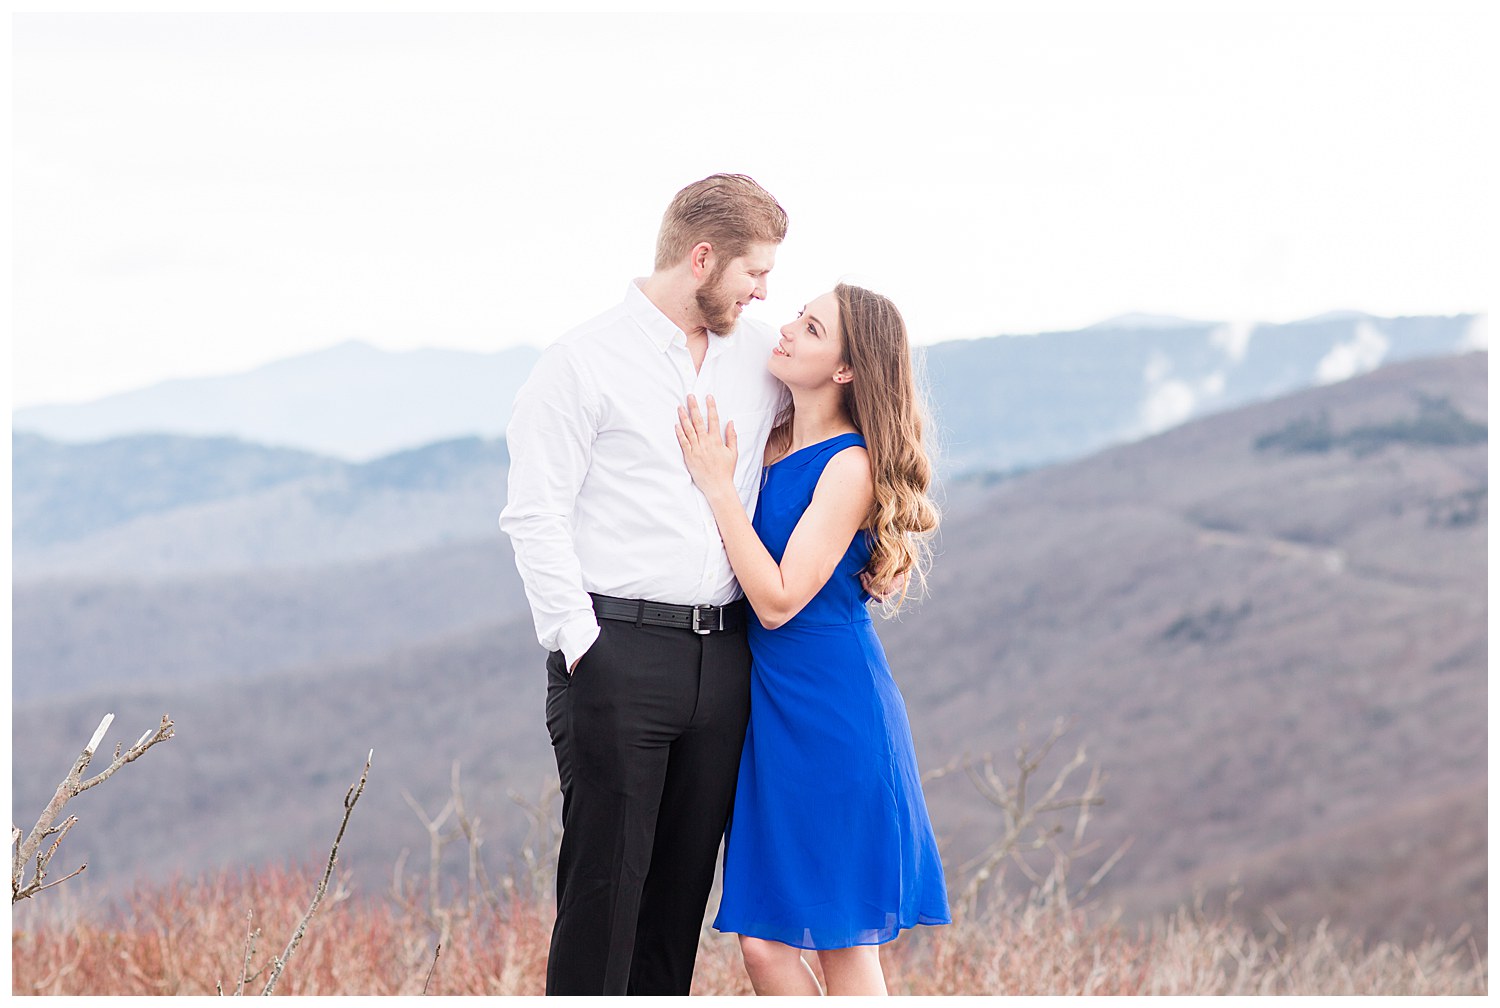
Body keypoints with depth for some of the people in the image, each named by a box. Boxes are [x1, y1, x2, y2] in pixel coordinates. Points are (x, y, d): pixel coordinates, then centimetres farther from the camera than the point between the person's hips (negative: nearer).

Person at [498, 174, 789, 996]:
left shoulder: (759, 357, 13)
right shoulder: (586, 362, -4)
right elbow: (534, 515, -7)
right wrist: (578, 643, -13)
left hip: (723, 652, 6)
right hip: (617, 653, -6)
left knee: (685, 875, 9)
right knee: (605, 875, -5)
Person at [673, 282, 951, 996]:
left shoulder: (851, 466, -13)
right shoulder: (770, 445, 11)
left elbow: (779, 600, -18)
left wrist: (719, 486, -15)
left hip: (832, 712, -8)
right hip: (772, 708, 8)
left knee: (843, 947, -2)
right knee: (762, 943, 6)